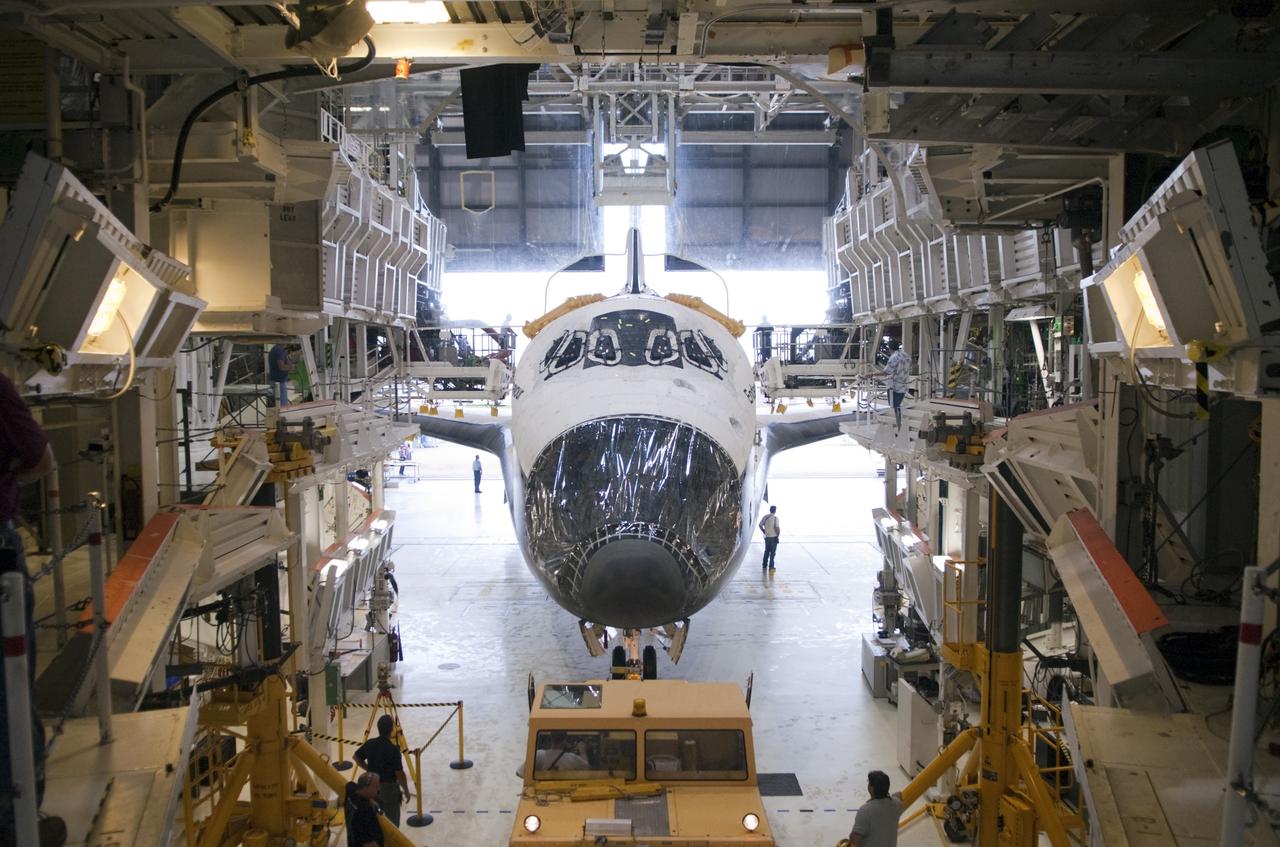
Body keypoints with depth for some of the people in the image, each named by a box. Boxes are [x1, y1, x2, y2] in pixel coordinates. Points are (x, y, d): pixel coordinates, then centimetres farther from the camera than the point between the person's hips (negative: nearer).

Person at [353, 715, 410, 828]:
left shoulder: (370, 744, -7)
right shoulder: (393, 749, -25)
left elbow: (356, 757, 9)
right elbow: (399, 774, -19)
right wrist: (406, 790, -5)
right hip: (389, 788, -6)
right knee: (392, 822, 8)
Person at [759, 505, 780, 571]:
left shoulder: (765, 517, 0)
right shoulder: (775, 518, -17)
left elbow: (760, 525, 5)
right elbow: (777, 528, -24)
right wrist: (778, 533, -6)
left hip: (767, 537, 5)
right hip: (774, 537, -5)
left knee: (767, 551, 20)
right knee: (773, 552, 4)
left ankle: (764, 564, 28)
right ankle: (771, 566, 4)